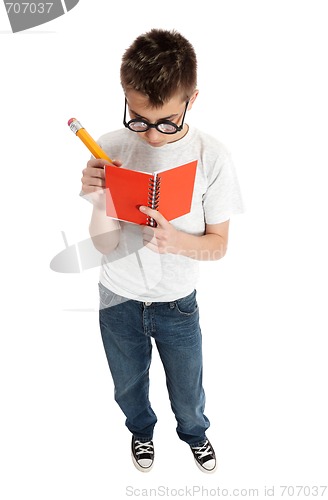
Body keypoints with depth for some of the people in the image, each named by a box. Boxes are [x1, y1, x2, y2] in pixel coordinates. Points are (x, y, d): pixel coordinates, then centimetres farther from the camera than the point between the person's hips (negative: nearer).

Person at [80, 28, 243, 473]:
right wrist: (99, 202, -34)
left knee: (188, 392, 21)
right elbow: (106, 246, -14)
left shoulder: (211, 157, -19)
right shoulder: (111, 150, -17)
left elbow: (219, 244, -11)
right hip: (118, 301, 1)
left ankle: (194, 432, 57)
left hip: (177, 304, -1)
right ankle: (141, 429, 60)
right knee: (129, 386, 25)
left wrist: (177, 240, -32)